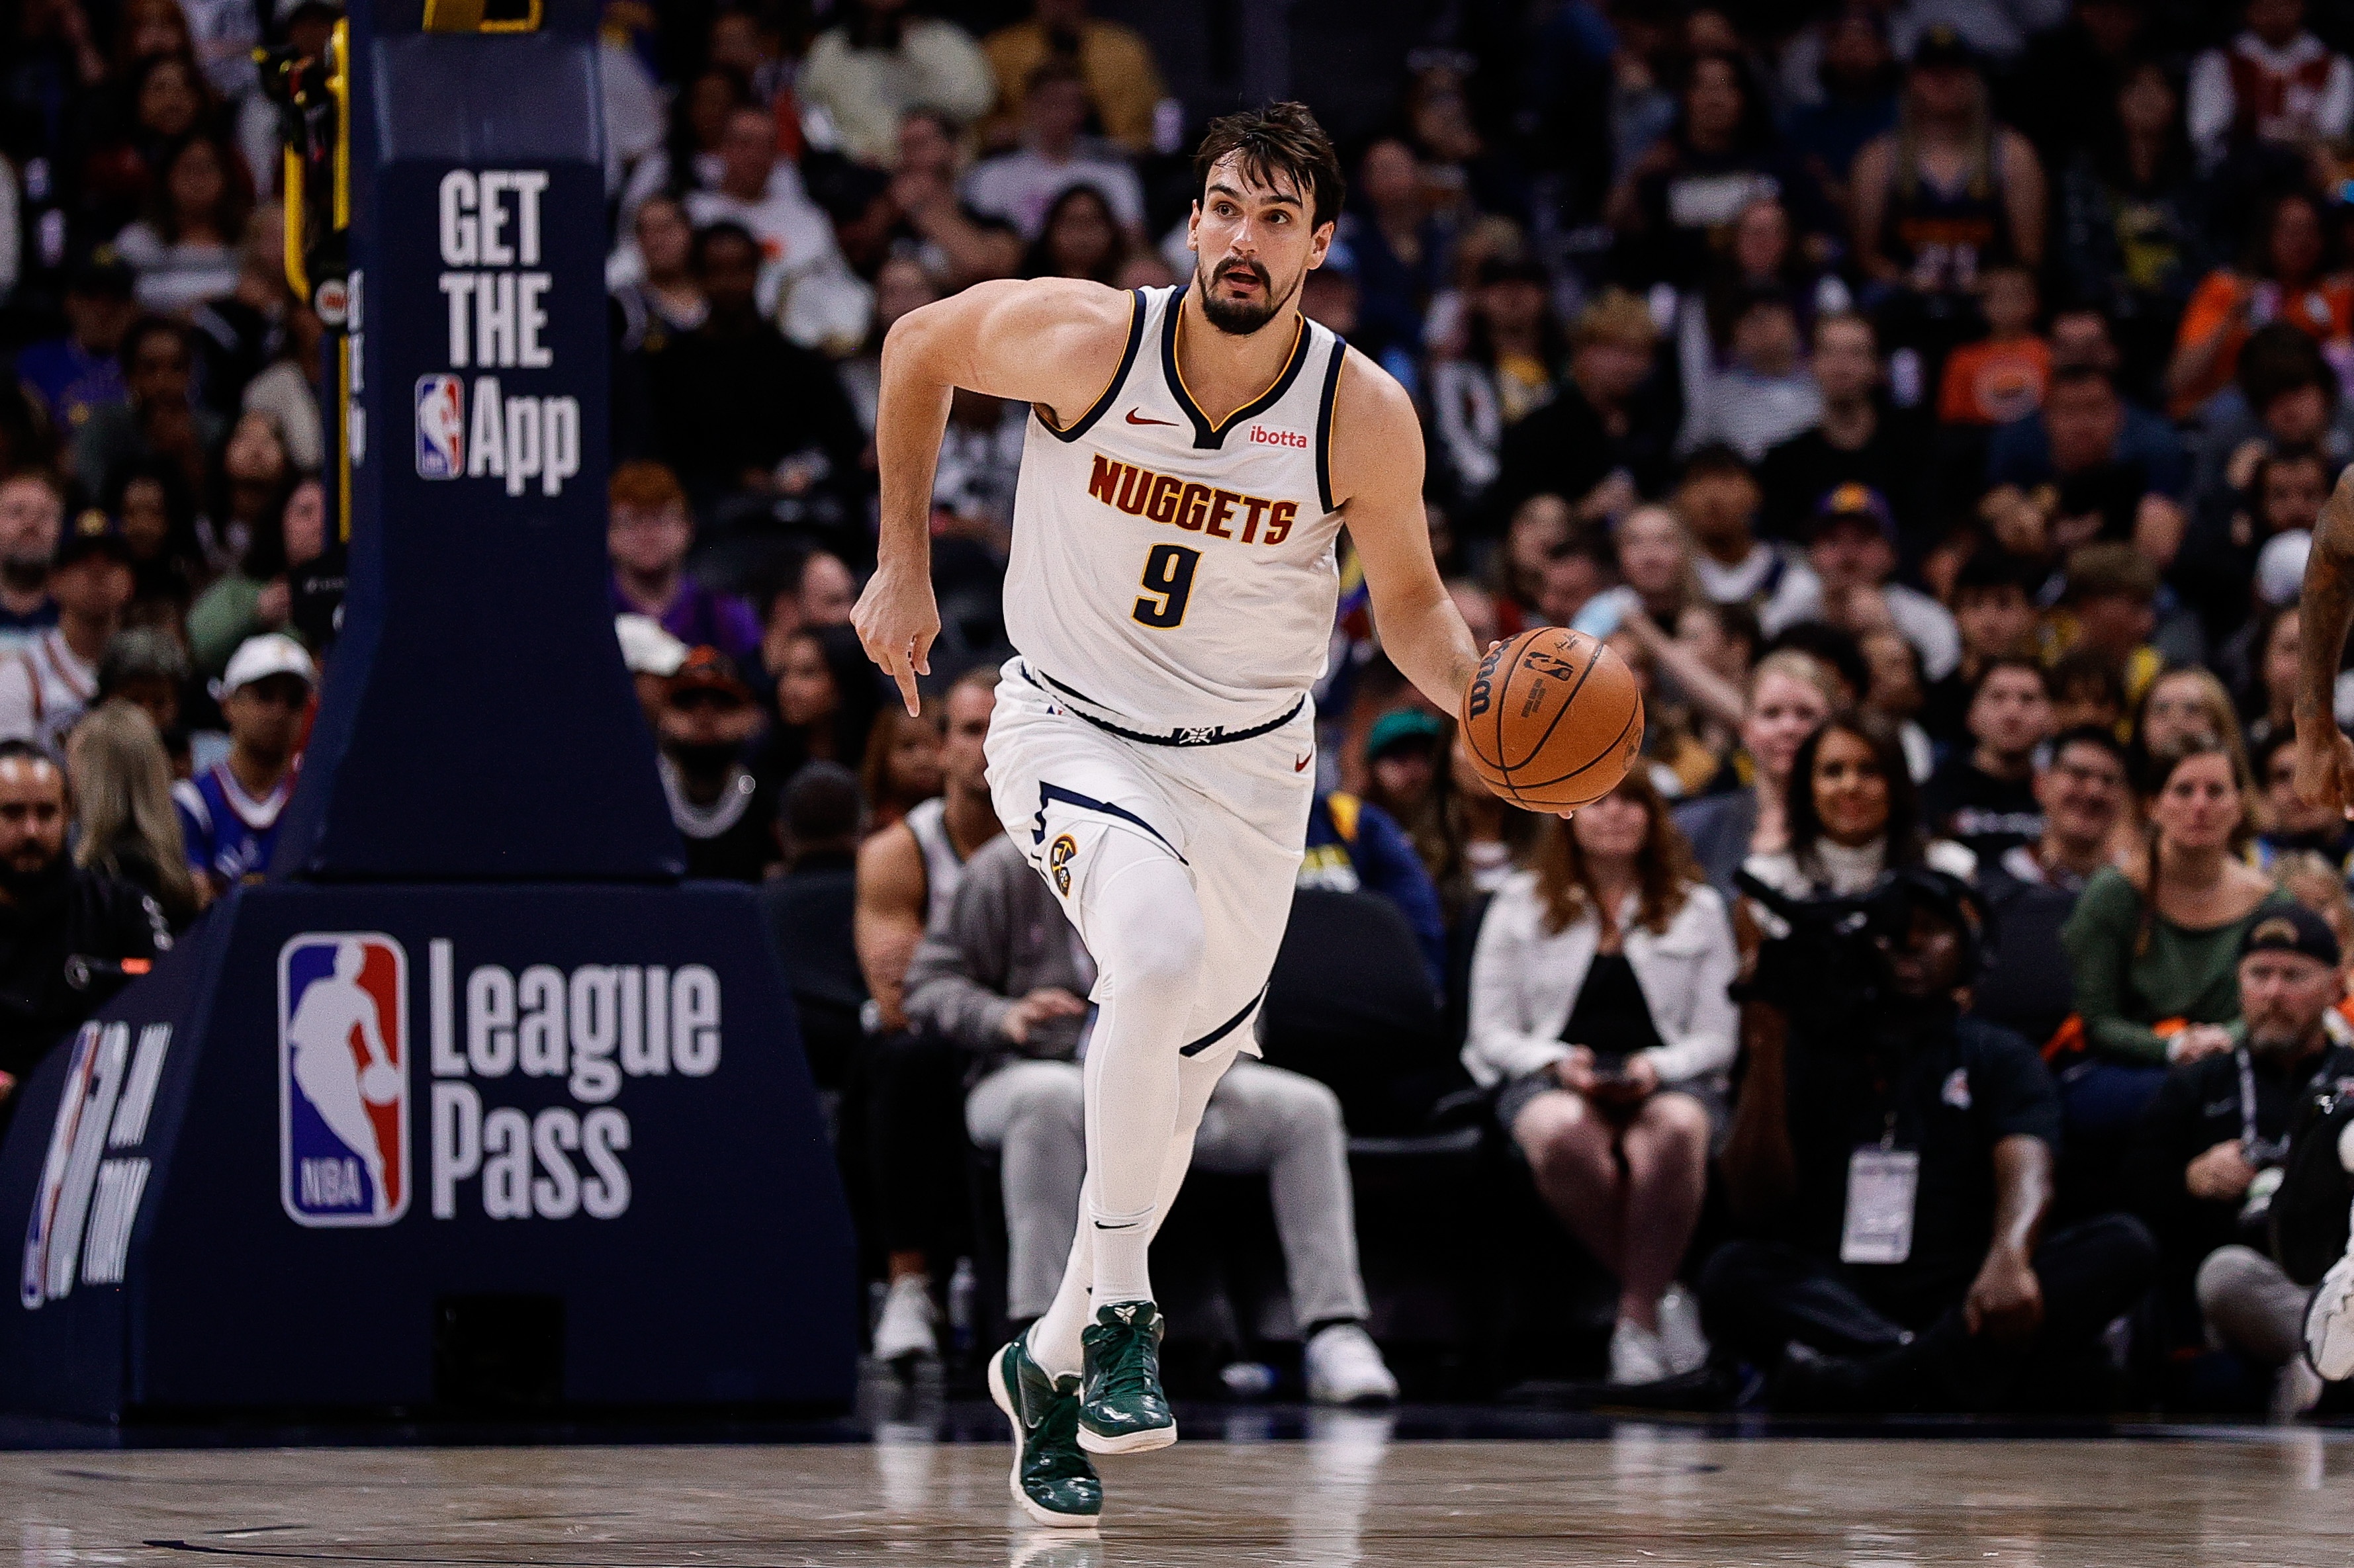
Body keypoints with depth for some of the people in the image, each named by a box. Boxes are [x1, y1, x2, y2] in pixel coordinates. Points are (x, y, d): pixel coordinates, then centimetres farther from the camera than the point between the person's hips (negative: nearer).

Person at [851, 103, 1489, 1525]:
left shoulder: (1366, 416, -16)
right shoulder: (1082, 338, -19)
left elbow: (1407, 594, 1)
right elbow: (918, 350, 1)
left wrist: (1486, 696, -19)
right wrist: (905, 564, 2)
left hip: (1249, 765, 3)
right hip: (1073, 729, -3)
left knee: (1175, 1088, 10)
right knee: (1160, 948, -32)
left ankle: (1054, 1359, 33)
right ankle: (1121, 1302, -19)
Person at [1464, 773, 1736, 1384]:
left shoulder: (1698, 909, 17)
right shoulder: (1521, 905, 17)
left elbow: (1717, 1037, 10)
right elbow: (1492, 1034, 10)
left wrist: (1656, 1067, -12)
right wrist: (1558, 1062, -11)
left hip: (1666, 1080, 0)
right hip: (1548, 1079, 0)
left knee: (1675, 1130, -39)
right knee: (1563, 1136, -39)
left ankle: (1637, 1317, -32)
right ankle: (1661, 1296, -26)